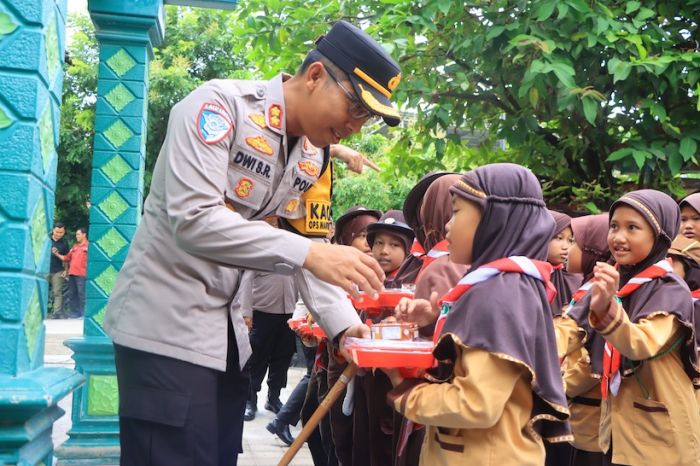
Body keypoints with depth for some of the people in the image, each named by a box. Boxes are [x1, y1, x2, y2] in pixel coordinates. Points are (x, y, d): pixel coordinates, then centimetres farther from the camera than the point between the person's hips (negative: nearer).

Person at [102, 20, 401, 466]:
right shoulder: (220, 105, -17)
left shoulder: (316, 158, 4)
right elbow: (192, 219, -28)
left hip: (226, 328, 7)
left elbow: (314, 249, 8)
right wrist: (307, 253, -33)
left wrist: (346, 325, -9)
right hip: (165, 322, -7)